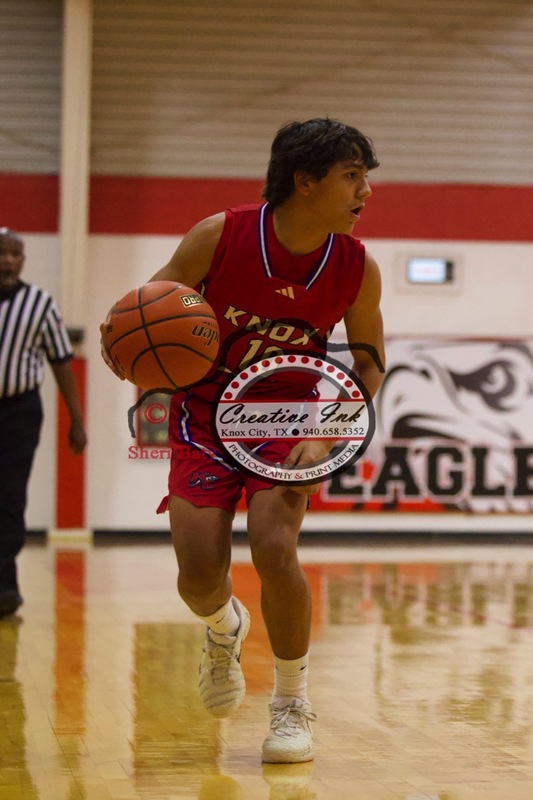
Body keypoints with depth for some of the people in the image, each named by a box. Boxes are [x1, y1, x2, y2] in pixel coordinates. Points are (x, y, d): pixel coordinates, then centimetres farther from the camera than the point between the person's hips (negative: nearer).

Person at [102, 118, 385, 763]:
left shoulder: (357, 269, -14)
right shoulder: (219, 236, -20)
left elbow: (369, 365, 0)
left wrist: (325, 438, -14)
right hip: (205, 412, 0)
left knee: (274, 548, -22)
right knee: (200, 573, -10)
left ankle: (292, 702, 1)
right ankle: (223, 628, 31)